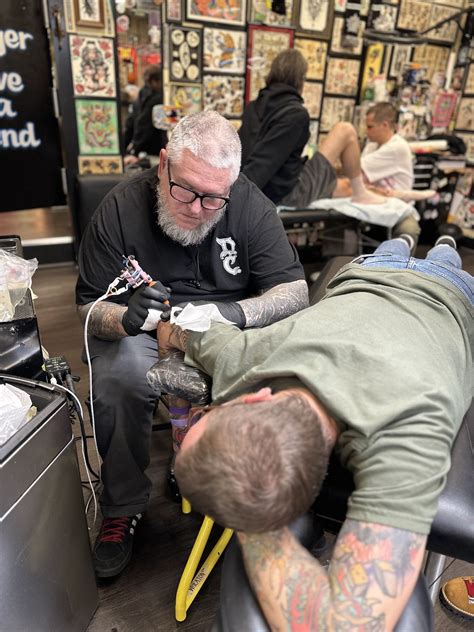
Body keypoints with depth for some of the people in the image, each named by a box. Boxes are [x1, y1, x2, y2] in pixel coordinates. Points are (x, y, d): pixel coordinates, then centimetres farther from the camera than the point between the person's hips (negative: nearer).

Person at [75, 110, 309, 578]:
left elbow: (295, 292, -12)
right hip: (142, 334, 0)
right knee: (120, 375, -32)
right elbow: (89, 308, -7)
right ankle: (121, 510, -5)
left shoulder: (250, 206, -9)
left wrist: (237, 312, -32)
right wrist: (125, 317, -31)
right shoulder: (120, 209, -11)